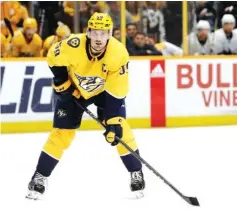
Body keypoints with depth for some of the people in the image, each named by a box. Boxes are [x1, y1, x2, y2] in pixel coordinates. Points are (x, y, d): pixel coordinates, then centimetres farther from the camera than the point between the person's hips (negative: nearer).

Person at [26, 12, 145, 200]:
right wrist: (62, 82, -11)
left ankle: (136, 174, 2)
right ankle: (40, 177, 5)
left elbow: (117, 92, -29)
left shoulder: (119, 54, -33)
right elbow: (53, 58, -11)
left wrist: (114, 122, -33)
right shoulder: (72, 46, -34)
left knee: (120, 129, -13)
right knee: (62, 133, -4)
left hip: (106, 89, 0)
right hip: (74, 89, 0)